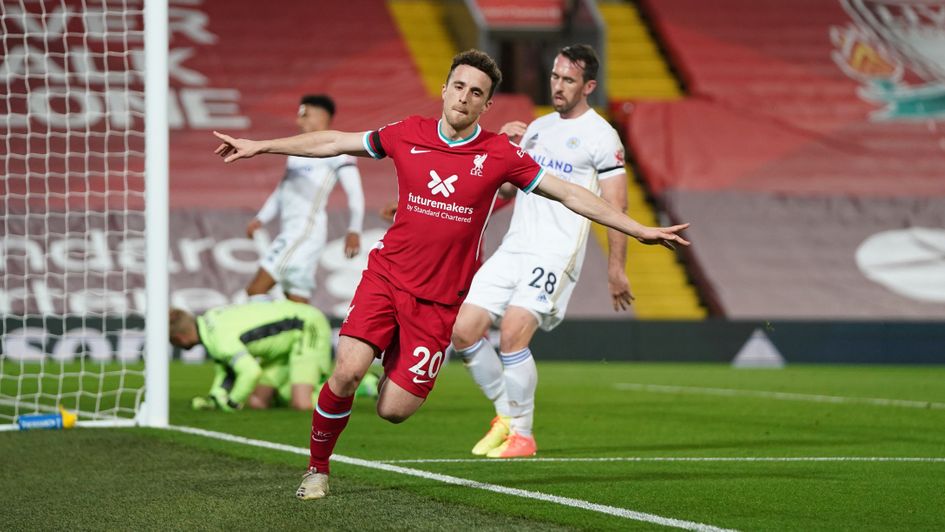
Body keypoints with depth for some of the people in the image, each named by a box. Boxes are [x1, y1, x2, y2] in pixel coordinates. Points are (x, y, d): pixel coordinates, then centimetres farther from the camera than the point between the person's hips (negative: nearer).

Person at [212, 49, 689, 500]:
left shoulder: (499, 155, -4)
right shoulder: (408, 135, 1)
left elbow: (570, 194, -1)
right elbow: (334, 142, 12)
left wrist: (640, 230, -5)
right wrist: (260, 147, 13)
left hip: (440, 299, -1)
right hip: (386, 276, 1)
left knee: (393, 410, -8)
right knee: (347, 372, -20)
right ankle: (317, 468, 3)